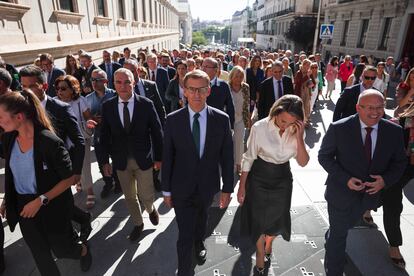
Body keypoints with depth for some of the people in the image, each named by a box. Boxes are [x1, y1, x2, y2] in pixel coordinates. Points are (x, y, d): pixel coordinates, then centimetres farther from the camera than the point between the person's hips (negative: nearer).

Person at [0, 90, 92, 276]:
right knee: (40, 255, 19)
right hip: (23, 207, 5)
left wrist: (41, 200, -22)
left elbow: (69, 178, -18)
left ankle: (84, 251, 47)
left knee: (61, 250, 14)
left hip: (52, 206, -5)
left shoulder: (49, 141, -25)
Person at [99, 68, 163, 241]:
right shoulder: (107, 106, -4)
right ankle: (138, 223, 42)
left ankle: (151, 209, 44)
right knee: (129, 197, 17)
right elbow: (104, 135, 2)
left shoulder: (146, 104, -11)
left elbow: (157, 132, -5)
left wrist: (158, 158, -2)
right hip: (121, 161, 2)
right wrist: (105, 160, 1)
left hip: (143, 159, -2)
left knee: (146, 196, 8)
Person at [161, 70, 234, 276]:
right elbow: (167, 157, -6)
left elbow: (226, 156, -6)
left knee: (201, 219, 29)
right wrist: (166, 190, -1)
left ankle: (199, 242, 61)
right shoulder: (173, 120, -13)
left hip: (208, 186, 2)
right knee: (185, 234, 4)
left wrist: (227, 188, -2)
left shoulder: (221, 119, -12)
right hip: (182, 188, -2)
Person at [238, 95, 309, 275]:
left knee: (276, 218, 20)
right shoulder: (260, 128, -22)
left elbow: (303, 162, -13)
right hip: (259, 178, -3)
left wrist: (299, 137, -28)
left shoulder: (296, 131, -12)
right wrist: (242, 186, -6)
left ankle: (268, 244, 56)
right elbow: (249, 158, -12)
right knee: (258, 219, 11)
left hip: (282, 179, 3)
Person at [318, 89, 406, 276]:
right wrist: (345, 179, -23)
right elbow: (324, 156, -12)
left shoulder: (394, 131, -11)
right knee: (338, 234, 13)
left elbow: (400, 162, 0)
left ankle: (331, 238, 62)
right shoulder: (339, 128, -21)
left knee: (346, 225, 30)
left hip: (370, 193, 4)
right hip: (341, 192, -4)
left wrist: (385, 180, -20)